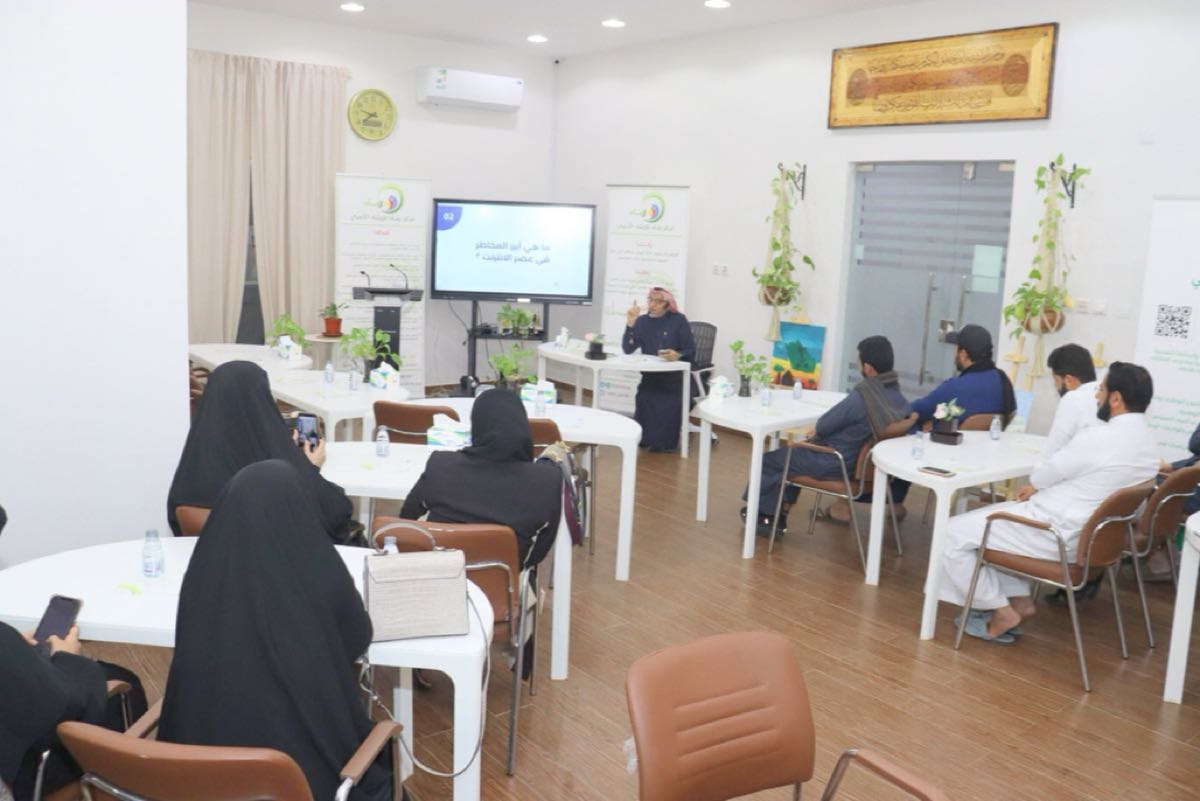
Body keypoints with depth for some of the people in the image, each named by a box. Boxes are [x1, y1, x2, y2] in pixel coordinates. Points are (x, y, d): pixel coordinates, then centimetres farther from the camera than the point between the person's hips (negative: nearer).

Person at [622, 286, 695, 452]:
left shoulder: (679, 320, -3)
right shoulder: (642, 321, 6)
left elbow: (691, 351, -6)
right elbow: (627, 349, -5)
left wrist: (678, 355, -28)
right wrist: (630, 323, -15)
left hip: (673, 378, -3)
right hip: (650, 377, 3)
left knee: (667, 410, -22)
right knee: (644, 402, -22)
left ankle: (665, 441, 8)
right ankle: (645, 438, 8)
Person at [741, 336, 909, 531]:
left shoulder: (861, 396, -29)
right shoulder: (901, 400, -6)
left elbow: (822, 427, -16)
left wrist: (817, 430, 7)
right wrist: (820, 431, 9)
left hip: (836, 465, -8)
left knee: (768, 460, 12)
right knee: (793, 453, 27)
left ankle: (761, 511, 32)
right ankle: (780, 514, 26)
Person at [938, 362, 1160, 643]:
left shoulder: (1098, 437, -24)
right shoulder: (1147, 442, 5)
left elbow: (1047, 472, -10)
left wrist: (1032, 486, 12)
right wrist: (1037, 491, 10)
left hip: (1054, 536, -10)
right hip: (1088, 533, 10)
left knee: (954, 533, -2)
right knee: (993, 518, 25)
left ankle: (1001, 611, 4)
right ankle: (1018, 599, 18)